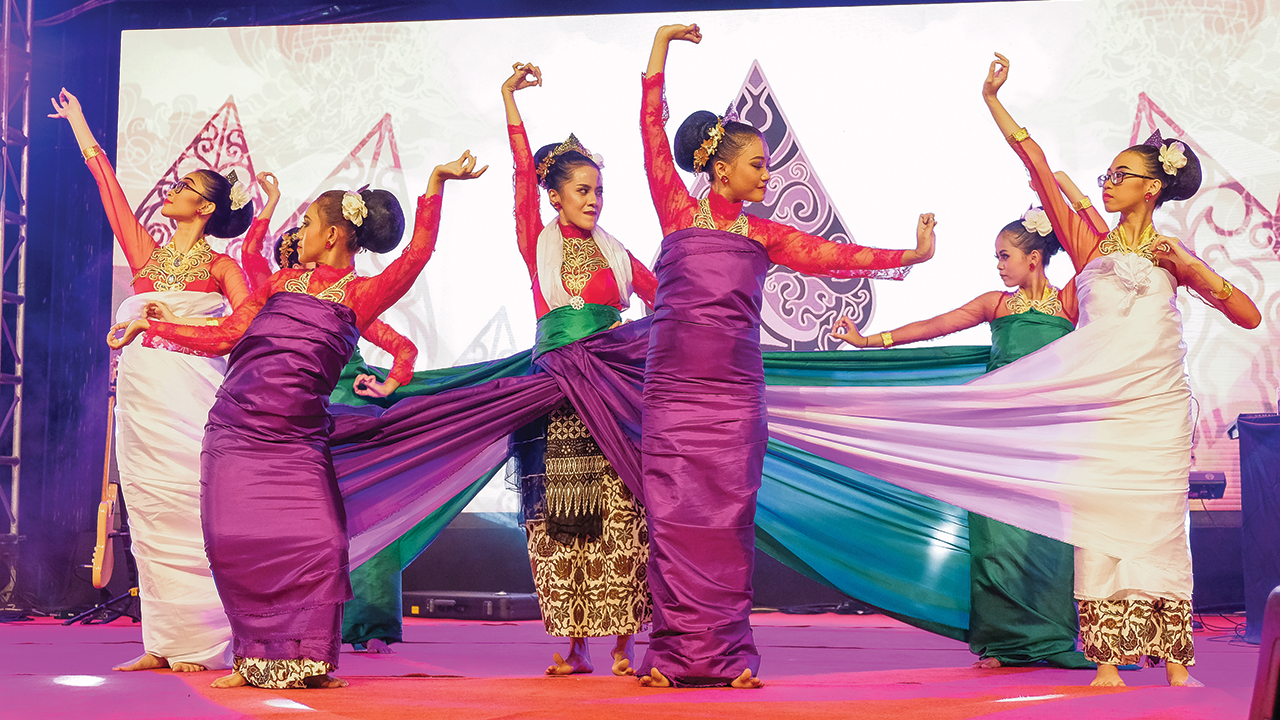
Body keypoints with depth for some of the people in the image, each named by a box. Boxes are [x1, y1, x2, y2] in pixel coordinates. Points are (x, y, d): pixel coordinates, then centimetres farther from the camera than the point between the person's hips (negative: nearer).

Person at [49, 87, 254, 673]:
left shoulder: (220, 267, 6)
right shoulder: (147, 254, 17)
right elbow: (109, 186, 20)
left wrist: (180, 321, -15)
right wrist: (79, 124, 24)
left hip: (191, 398, -5)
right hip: (140, 398, 5)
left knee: (189, 512, -8)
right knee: (149, 515, 2)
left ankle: (199, 644, -5)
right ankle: (162, 643, 5)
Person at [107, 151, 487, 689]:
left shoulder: (362, 293, 10)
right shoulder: (282, 281, 19)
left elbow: (417, 254, -3)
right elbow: (224, 337, 22)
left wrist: (436, 182, -8)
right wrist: (153, 326, 24)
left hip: (297, 438, -2)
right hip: (237, 429, 2)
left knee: (319, 542, -15)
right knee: (233, 539, -8)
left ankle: (305, 662, 0)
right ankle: (255, 659, 6)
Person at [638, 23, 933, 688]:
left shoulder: (762, 233, 16)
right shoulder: (679, 211, 8)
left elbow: (830, 255, 14)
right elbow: (653, 134, 6)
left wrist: (907, 255, 11)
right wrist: (660, 48, 5)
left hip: (733, 389, 2)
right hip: (672, 383, -2)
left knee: (727, 516, -1)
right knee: (672, 515, -3)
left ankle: (727, 653, 3)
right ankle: (674, 653, 2)